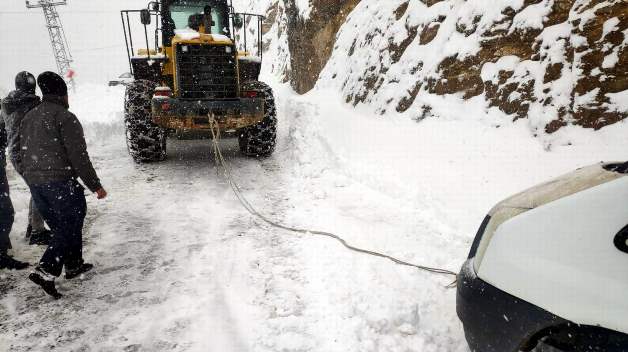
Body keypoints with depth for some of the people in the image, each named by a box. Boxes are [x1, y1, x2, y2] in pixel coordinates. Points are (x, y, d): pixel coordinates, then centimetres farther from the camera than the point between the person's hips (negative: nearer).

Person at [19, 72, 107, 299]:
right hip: (60, 182, -8)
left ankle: (73, 265, 29)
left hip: (34, 184, 8)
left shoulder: (28, 118, 15)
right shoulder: (65, 117, -10)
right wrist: (95, 185, -11)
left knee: (60, 226, 18)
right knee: (70, 227, 0)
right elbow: (79, 156, -15)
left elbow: (23, 155, 19)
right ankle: (46, 272, -11)